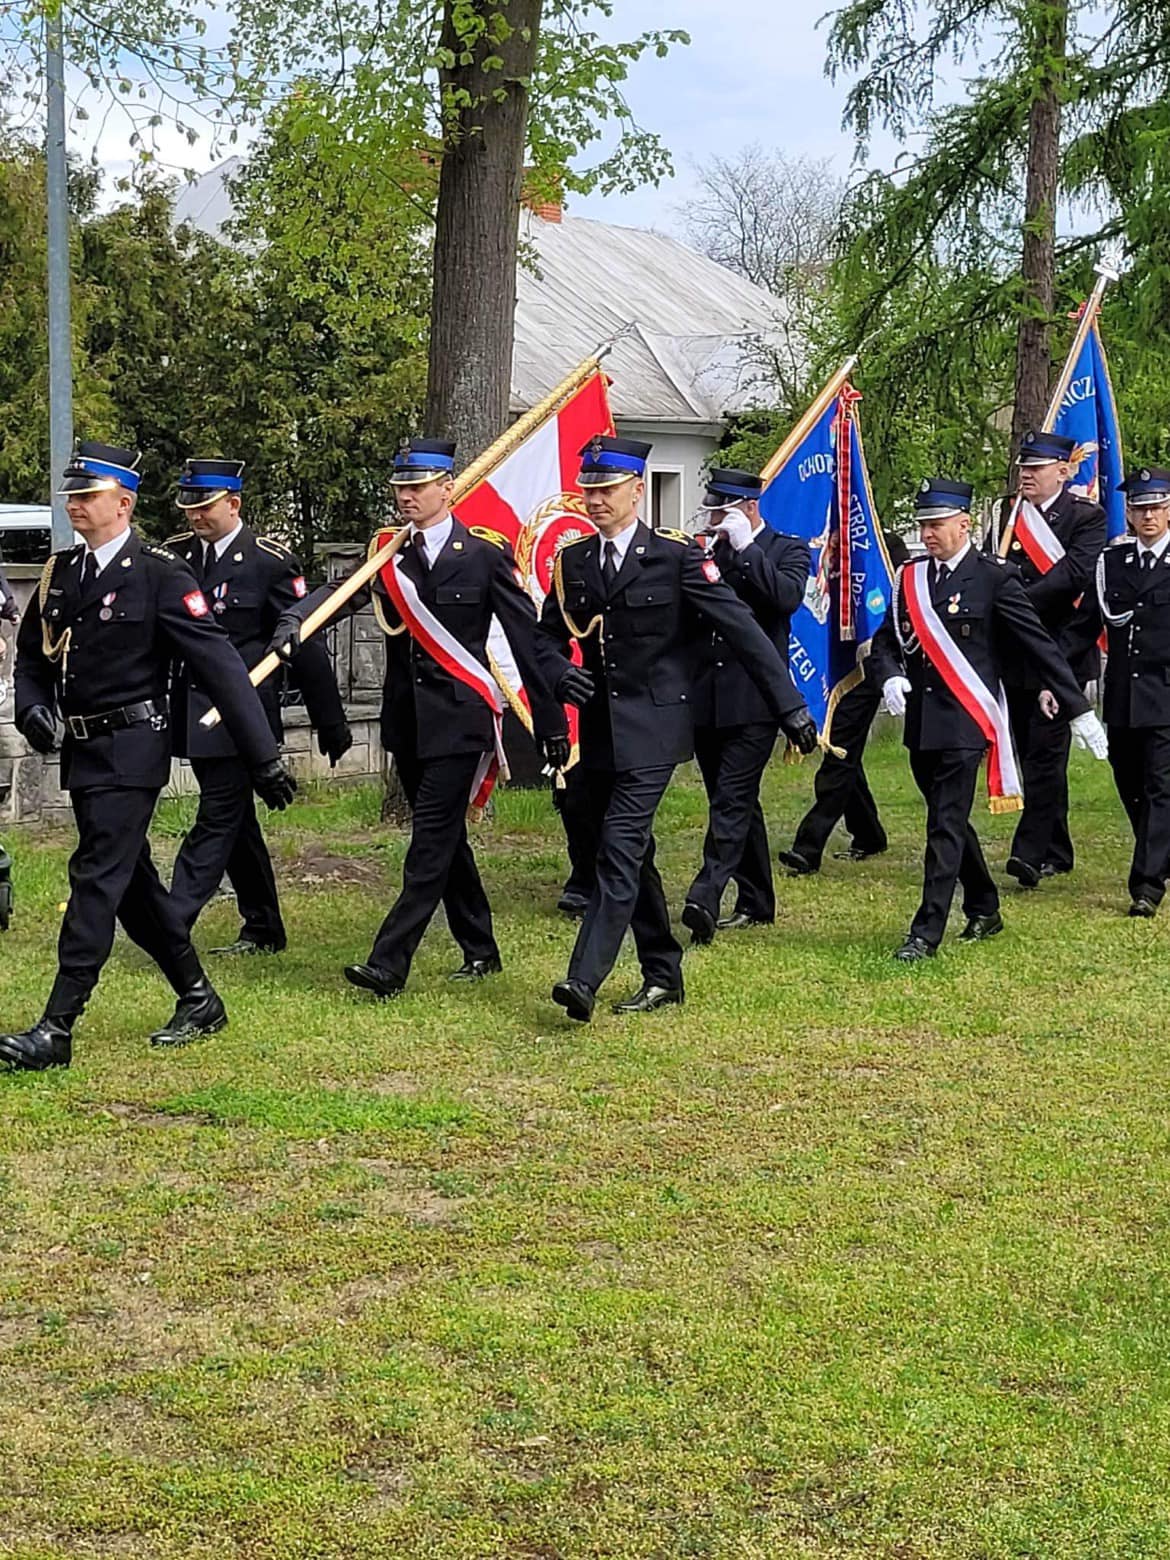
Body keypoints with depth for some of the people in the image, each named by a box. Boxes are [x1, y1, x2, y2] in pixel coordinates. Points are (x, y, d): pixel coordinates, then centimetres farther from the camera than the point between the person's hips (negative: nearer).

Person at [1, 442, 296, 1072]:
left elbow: (221, 665, -13)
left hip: (130, 752, -8)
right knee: (132, 882, 15)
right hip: (82, 751, 8)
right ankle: (198, 1001, 29)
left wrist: (264, 759, -16)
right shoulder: (59, 571, 10)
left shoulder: (161, 574, -11)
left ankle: (56, 1030, -9)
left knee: (97, 879, -10)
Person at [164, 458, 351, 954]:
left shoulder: (269, 561, -8)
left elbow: (306, 645, -5)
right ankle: (263, 931, 24)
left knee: (217, 820, -8)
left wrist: (331, 724, -3)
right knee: (235, 821, 14)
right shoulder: (177, 553, 7)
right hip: (191, 711, 6)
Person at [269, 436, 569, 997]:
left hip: (458, 719, -6)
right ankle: (480, 950, 26)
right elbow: (336, 594, -7)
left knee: (431, 842, -9)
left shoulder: (485, 557, -3)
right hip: (407, 720, 6)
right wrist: (293, 621, -29)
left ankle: (388, 963, -11)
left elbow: (527, 639, -2)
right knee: (444, 839, 13)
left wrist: (550, 721, -2)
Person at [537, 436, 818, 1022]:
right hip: (599, 728, 6)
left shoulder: (677, 556, -7)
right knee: (632, 854, 13)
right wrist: (560, 672, -9)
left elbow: (741, 629, -8)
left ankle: (584, 979, -19)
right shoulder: (573, 562, 9)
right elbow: (549, 635, 16)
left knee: (620, 850, -15)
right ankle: (662, 975, 24)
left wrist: (790, 708, -11)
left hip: (653, 729, -6)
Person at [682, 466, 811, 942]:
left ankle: (705, 898, -22)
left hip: (753, 701, -6)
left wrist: (745, 547, -14)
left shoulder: (788, 550, 3)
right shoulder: (707, 551, 13)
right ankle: (756, 903, 22)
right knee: (738, 801, 13)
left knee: (732, 799, -14)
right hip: (706, 701, 6)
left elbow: (787, 597, -17)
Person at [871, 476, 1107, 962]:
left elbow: (1039, 645, -4)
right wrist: (889, 677, -10)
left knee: (946, 825, -8)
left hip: (965, 722, -6)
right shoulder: (909, 578, 10)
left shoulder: (994, 578, -6)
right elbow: (886, 642, 13)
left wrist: (1078, 710, -3)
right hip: (920, 723, 6)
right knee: (950, 822, 16)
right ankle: (984, 911, 32)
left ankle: (927, 932, -5)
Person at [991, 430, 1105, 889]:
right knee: (1034, 756, 10)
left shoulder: (1086, 517, -4)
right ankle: (1056, 851, 21)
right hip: (1016, 658, 6)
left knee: (1045, 754, -10)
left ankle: (1031, 852, -12)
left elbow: (1076, 573, -18)